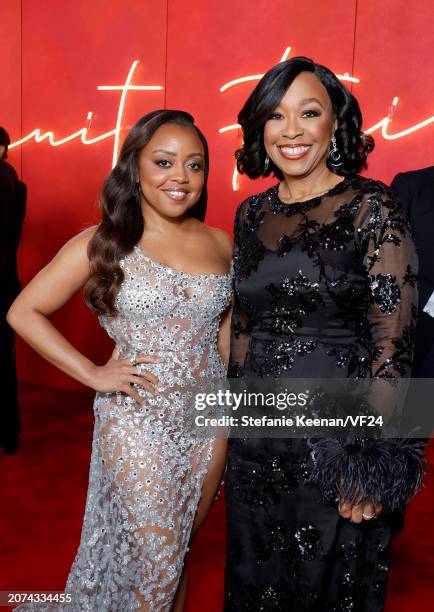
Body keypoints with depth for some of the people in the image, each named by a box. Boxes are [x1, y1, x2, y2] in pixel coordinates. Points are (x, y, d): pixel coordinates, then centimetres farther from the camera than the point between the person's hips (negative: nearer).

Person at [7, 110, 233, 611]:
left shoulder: (220, 244, 2)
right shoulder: (102, 244, -9)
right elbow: (23, 313, -5)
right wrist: (94, 375, -11)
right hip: (137, 420, -3)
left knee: (183, 541, 20)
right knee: (156, 559, 6)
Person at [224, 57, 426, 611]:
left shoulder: (370, 208, -11)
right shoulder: (251, 213, 5)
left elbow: (393, 341, -14)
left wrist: (374, 463, -17)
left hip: (337, 436, -5)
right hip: (256, 437, 5)